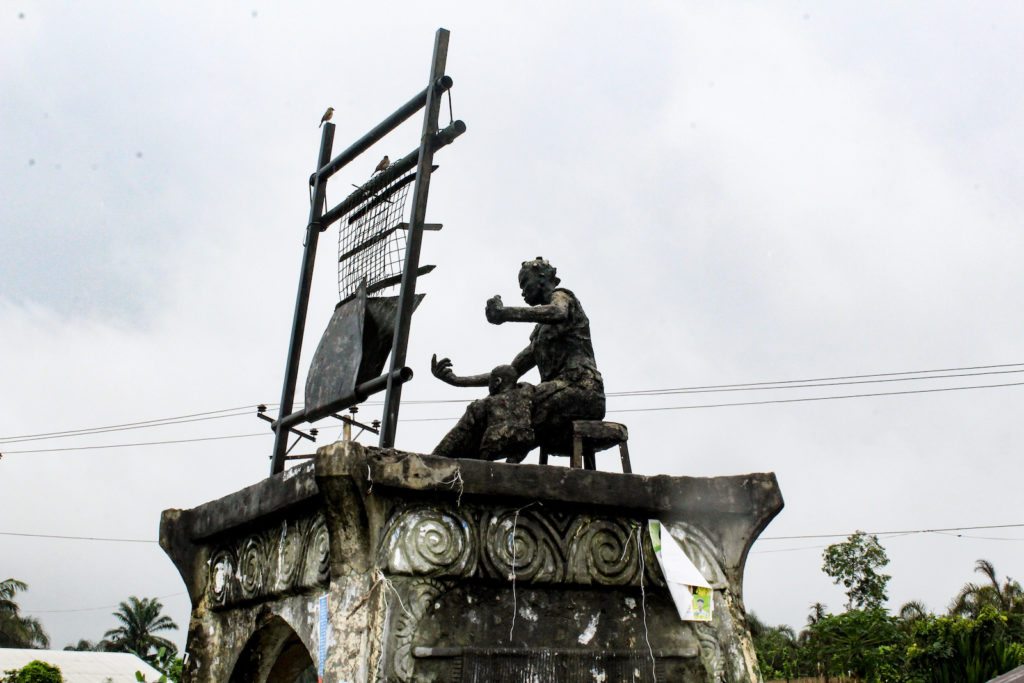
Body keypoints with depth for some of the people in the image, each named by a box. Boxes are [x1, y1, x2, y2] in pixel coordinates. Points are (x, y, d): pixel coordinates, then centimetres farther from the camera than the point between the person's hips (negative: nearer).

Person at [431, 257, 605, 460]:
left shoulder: (561, 296, 12)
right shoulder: (539, 333, 35)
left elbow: (558, 313, -16)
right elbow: (510, 372, 27)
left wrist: (504, 312, -18)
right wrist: (457, 380, 19)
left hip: (578, 386, -8)